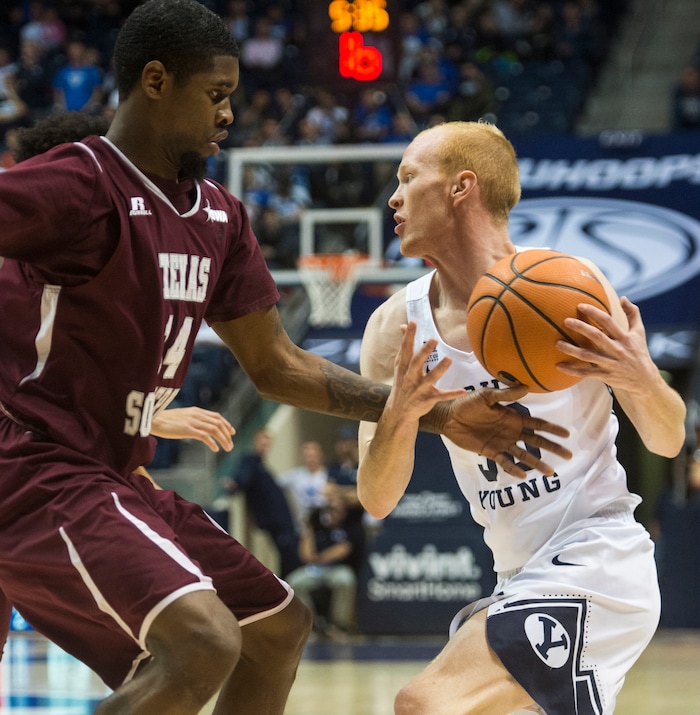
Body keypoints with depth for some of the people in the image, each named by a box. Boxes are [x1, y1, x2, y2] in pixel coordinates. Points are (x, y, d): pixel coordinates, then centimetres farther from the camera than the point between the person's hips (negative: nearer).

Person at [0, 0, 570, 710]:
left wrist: (439, 416, 11)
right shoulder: (81, 185, -16)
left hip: (114, 480, 10)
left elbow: (276, 366, 17)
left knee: (278, 625, 19)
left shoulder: (218, 217, 12)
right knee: (203, 645, -28)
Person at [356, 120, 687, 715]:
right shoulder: (397, 328, 3)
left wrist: (643, 381, -24)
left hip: (597, 561, -7)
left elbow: (668, 442, -2)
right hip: (520, 577, 7)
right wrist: (400, 418, -20)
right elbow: (377, 501, -1)